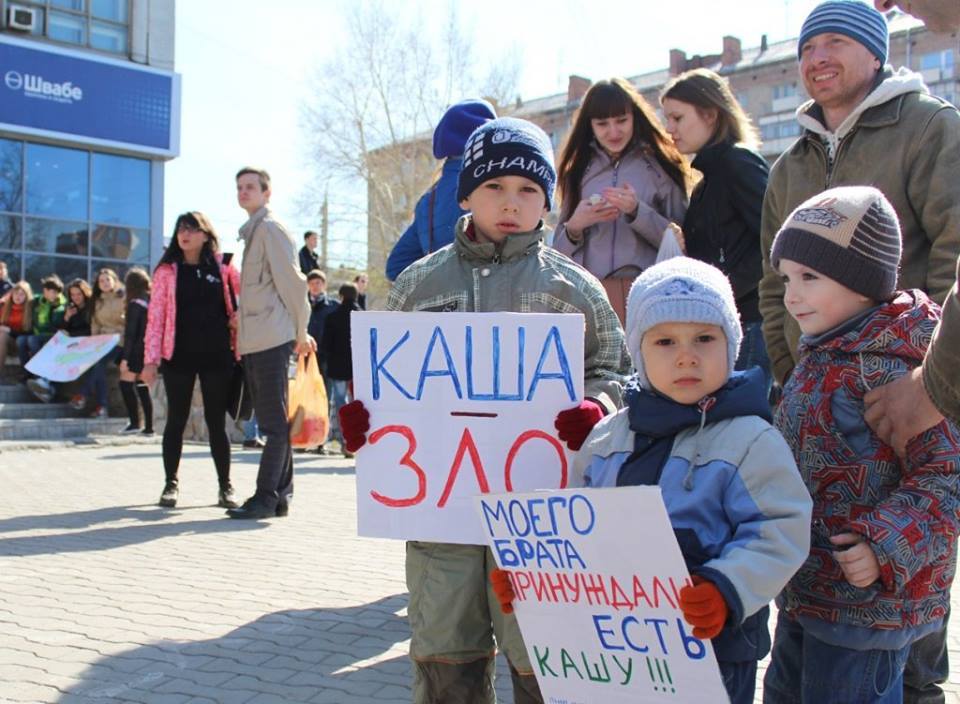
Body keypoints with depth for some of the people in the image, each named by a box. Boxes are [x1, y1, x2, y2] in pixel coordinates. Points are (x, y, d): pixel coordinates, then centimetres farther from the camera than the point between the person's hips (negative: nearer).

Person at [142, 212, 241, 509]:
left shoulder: (222, 266, 5)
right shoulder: (167, 270, 4)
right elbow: (155, 315, 0)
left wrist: (240, 316, -4)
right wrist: (150, 359, -6)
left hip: (217, 354, 0)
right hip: (179, 354, 0)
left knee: (216, 421, 4)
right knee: (176, 420, 6)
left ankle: (225, 486, 12)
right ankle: (171, 484, 17)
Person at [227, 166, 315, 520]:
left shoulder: (270, 229, -8)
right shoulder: (253, 231, 21)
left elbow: (292, 281, -12)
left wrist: (301, 332, -10)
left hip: (272, 338, -10)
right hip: (253, 341, 10)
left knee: (274, 421, -7)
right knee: (271, 421, 11)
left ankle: (266, 497, -6)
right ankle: (281, 494, 16)